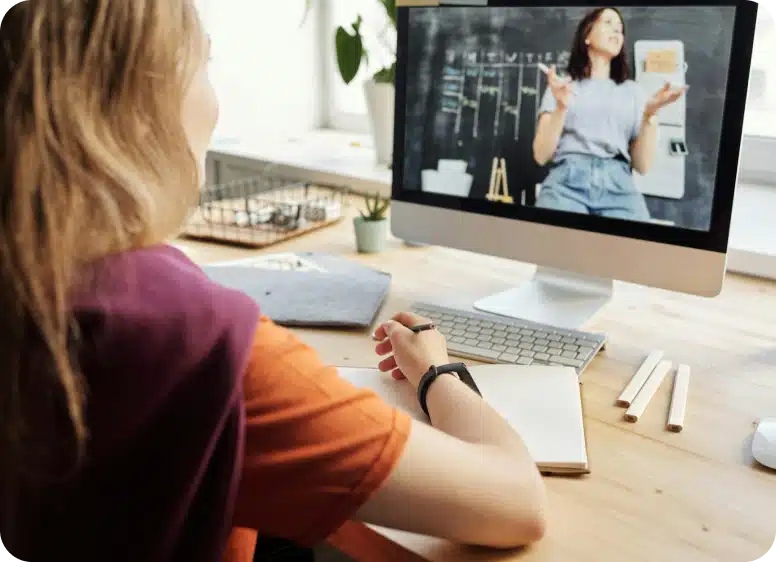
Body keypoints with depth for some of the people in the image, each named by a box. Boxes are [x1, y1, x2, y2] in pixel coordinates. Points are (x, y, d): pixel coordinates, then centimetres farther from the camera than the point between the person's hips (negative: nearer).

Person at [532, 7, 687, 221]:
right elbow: (541, 156, 5)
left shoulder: (632, 91, 20)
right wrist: (561, 107, -7)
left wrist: (649, 115, -2)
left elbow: (642, 165, 11)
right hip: (567, 182, -1)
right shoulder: (561, 84, 17)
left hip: (618, 186, 2)